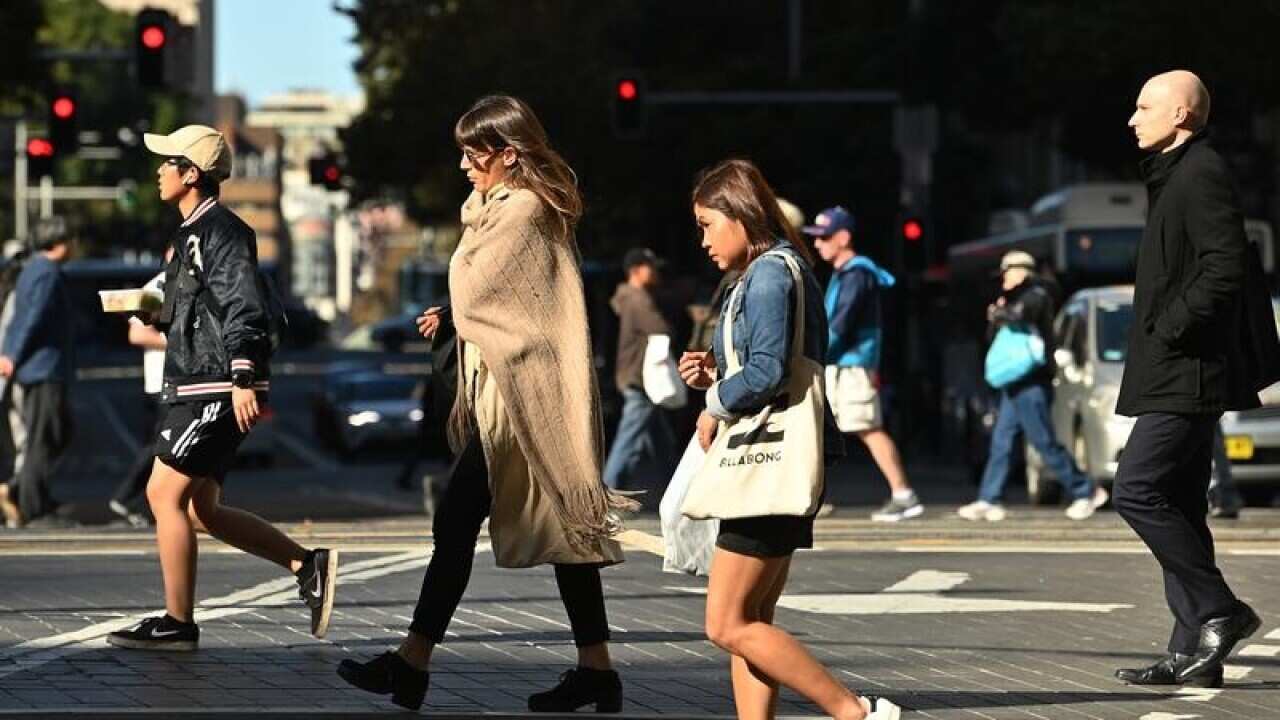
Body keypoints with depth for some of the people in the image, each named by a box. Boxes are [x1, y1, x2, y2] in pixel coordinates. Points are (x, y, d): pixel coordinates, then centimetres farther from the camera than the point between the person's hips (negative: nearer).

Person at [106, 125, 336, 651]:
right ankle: (308, 566, 12)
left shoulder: (219, 231, -11)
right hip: (193, 389, 10)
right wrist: (159, 315, 17)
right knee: (200, 509, 10)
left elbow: (244, 308, -21)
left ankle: (177, 623, -5)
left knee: (165, 493, -9)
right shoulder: (192, 234, 20)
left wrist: (244, 380, -28)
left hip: (215, 390, -10)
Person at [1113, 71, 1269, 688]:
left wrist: (1171, 329, -18)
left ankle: (1220, 611, -7)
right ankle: (1193, 654, 10)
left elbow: (1225, 266, -23)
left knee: (1137, 490, -14)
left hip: (1187, 375, -11)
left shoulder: (1201, 175, -13)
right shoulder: (1176, 175, 19)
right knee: (1176, 506, 9)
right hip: (1178, 377, 11)